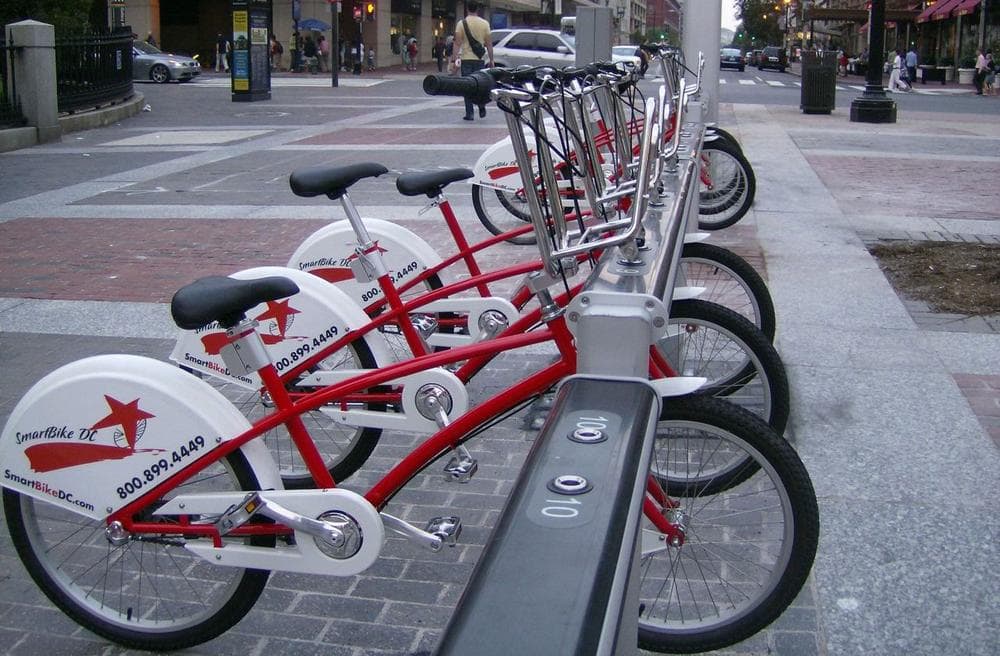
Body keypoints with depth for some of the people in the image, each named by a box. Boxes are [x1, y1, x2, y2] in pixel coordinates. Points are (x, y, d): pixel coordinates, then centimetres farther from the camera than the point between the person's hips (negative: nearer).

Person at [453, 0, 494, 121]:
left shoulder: (462, 23, -3)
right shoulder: (484, 23, 2)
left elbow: (457, 42, -8)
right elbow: (489, 43, 3)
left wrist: (456, 57, -4)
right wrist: (491, 60, 8)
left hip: (466, 58, -1)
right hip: (480, 59, 1)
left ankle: (469, 114, 0)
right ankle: (482, 109, 14)